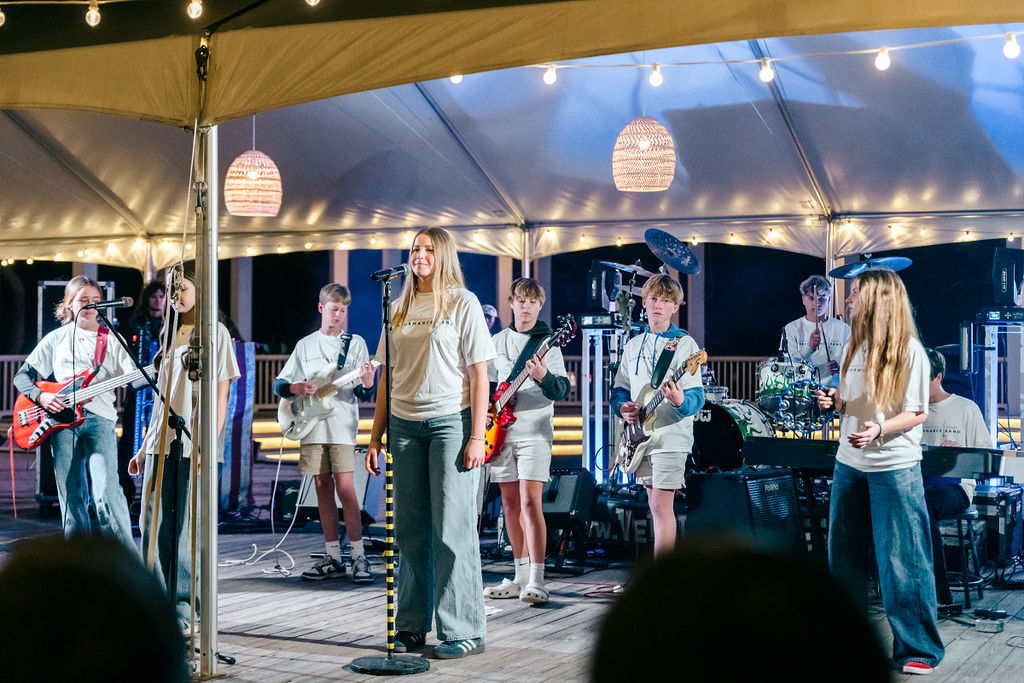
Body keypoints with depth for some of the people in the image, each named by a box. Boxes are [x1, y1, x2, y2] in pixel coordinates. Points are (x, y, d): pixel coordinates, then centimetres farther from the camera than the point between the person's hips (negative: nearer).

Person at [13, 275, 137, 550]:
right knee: (71, 497, 3)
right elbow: (22, 376, 14)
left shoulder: (111, 340, 11)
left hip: (100, 419, -2)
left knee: (106, 491, -17)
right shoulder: (56, 339, 13)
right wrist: (40, 396, -5)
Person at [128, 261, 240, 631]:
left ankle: (184, 607, 6)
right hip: (161, 444, 6)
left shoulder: (215, 333, -2)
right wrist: (145, 447, 17)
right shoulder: (169, 332, 18)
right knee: (153, 525, 6)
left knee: (187, 530, -3)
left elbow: (221, 395, -7)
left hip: (193, 446, -6)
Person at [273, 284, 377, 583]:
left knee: (345, 489, -11)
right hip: (312, 426, 3)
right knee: (323, 490, 5)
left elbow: (363, 394, 1)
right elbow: (278, 383, 13)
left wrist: (367, 384, -22)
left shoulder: (355, 343, 5)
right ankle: (332, 558, 11)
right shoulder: (305, 345, 13)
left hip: (343, 426, -3)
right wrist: (295, 387, -8)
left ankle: (359, 557, -7)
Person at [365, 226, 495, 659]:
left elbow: (478, 375, -4)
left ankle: (463, 631, 0)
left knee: (452, 530, -5)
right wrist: (375, 437, 11)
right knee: (410, 531, 8)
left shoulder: (463, 303, 0)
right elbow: (389, 377, 16)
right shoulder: (401, 308, 15)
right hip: (404, 425, 5)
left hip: (450, 423, -5)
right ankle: (412, 626, 16)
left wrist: (476, 436, -11)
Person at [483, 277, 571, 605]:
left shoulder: (547, 342, 0)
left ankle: (536, 581, -15)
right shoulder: (497, 341, 13)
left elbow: (562, 390, -9)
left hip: (534, 430, -5)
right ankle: (521, 575, 17)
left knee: (530, 502, -14)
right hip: (501, 430, 5)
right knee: (510, 503, 8)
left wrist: (544, 377, -29)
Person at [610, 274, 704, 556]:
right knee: (654, 504, 11)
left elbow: (697, 396, -11)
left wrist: (681, 402, -33)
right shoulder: (633, 345, 13)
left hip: (670, 435, -6)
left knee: (661, 505, -11)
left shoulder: (684, 343, -4)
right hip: (640, 436, 6)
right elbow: (619, 389, 19)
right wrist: (623, 406, -3)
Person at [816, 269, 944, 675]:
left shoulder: (909, 351, -10)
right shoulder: (855, 347, 11)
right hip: (849, 463, 7)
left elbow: (918, 413, -10)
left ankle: (918, 650, 6)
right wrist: (834, 403, -2)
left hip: (895, 467, -7)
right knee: (844, 553, 11)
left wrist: (880, 429, -25)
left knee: (901, 560, -3)